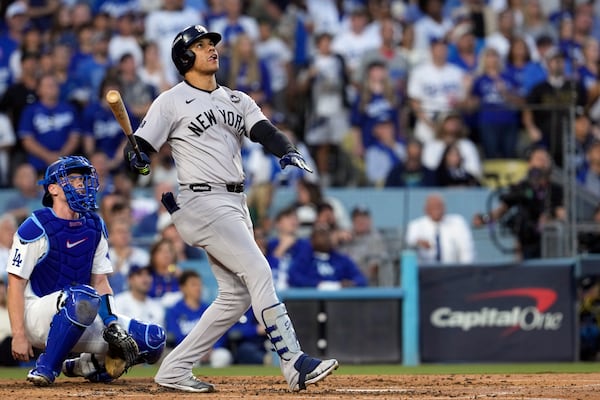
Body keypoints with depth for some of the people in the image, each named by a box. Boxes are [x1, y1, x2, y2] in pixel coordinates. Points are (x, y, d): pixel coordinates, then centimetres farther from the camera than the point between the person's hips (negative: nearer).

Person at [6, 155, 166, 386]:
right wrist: (19, 335, -22)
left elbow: (100, 282, 11)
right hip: (37, 313, -7)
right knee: (83, 297, -40)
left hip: (82, 319, 7)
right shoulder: (36, 228, -13)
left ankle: (86, 366, 10)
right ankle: (46, 368, -25)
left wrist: (112, 324, -6)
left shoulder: (94, 227, 9)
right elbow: (16, 283, -15)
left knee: (154, 339, -8)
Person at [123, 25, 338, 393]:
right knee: (259, 272, -17)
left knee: (237, 294, 7)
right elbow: (138, 150, -3)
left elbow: (264, 131, 1)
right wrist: (140, 161, -27)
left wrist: (288, 152, -19)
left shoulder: (236, 100, 17)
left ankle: (174, 370, 12)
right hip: (203, 202, -8)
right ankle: (296, 365, -20)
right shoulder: (172, 101, -1)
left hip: (236, 204, 8)